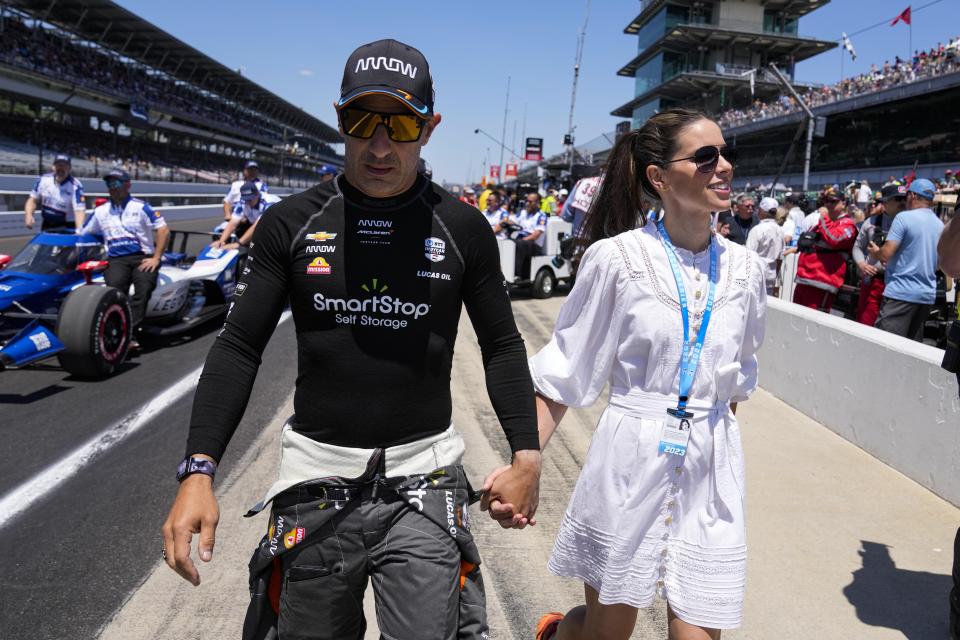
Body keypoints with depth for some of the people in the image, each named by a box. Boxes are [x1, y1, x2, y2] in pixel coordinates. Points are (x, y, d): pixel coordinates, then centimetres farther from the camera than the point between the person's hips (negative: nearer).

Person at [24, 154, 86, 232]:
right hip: (46, 226, 5)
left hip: (67, 227, -5)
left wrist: (79, 230, -42)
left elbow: (79, 209, -27)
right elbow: (33, 199, 10)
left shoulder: (75, 186, -17)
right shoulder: (43, 179, 0)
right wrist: (28, 215, -9)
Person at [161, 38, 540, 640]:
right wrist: (198, 472, -8)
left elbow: (502, 346, 7)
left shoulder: (463, 227, -2)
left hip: (423, 482, -1)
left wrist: (527, 455, -1)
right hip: (315, 481, 2)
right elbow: (240, 347, 1)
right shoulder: (291, 223, -1)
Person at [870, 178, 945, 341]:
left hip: (901, 292, -7)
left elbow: (886, 254, -15)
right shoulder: (940, 226, 13)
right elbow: (938, 263, 23)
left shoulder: (904, 217, -10)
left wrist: (875, 252, 7)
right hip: (927, 295, 8)